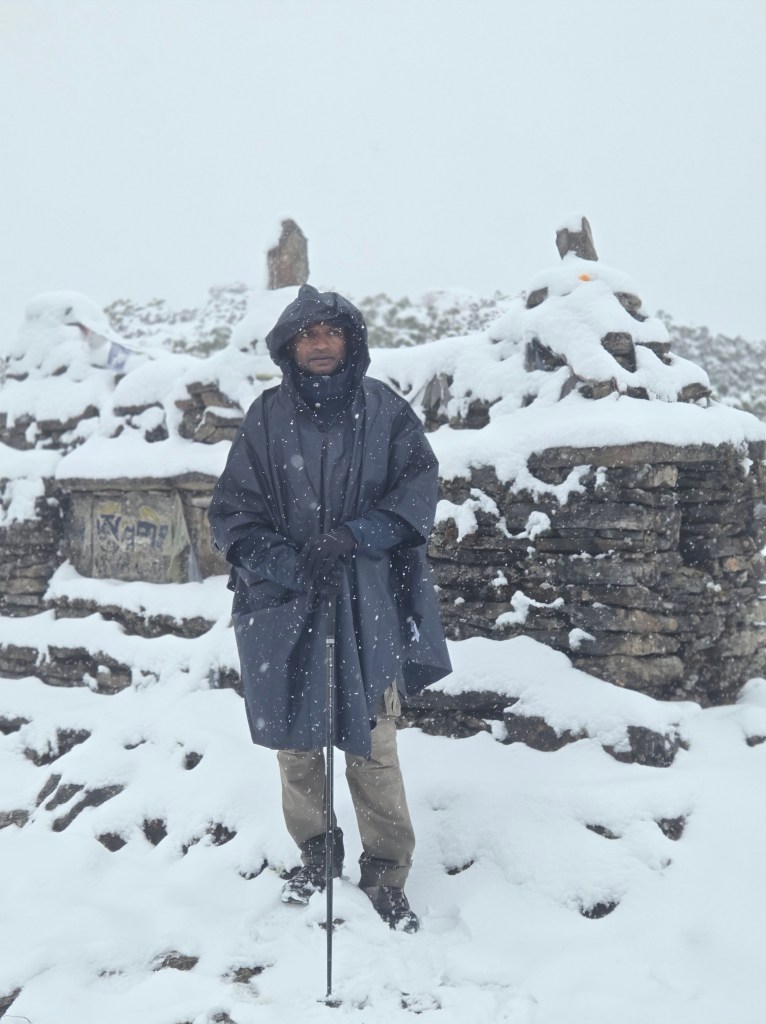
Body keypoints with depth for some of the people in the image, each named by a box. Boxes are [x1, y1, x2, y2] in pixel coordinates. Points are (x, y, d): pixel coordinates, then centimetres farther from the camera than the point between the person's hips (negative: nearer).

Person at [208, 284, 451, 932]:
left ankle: (387, 875, 14)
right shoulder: (267, 417, 3)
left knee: (372, 743, -2)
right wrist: (281, 562, -15)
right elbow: (233, 511, 1)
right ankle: (316, 853, 31)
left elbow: (418, 489, -1)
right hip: (286, 602, 2)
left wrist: (352, 535, -16)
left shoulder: (384, 410, 2)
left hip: (367, 602, -1)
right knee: (294, 737, 10)